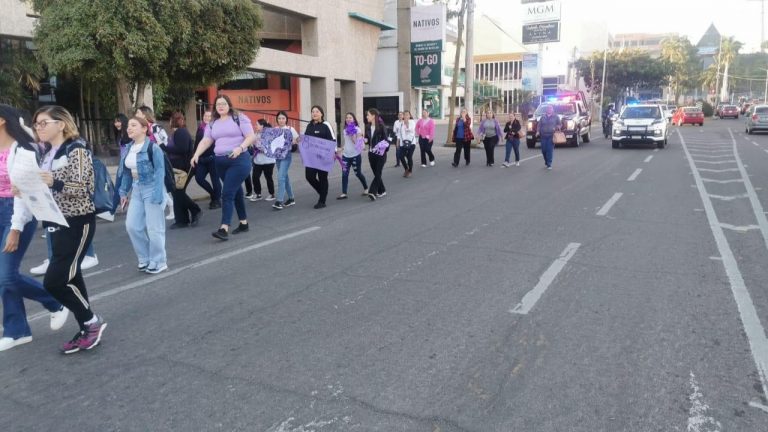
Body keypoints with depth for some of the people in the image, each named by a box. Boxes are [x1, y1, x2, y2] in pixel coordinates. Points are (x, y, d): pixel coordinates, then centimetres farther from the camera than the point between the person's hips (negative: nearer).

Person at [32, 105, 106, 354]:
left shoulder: (76, 149, -11)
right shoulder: (47, 154, 14)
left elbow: (84, 187, -19)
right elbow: (46, 189, 21)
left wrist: (54, 182, -34)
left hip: (77, 222, -8)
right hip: (57, 223, 9)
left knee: (54, 281, -10)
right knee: (68, 279, 9)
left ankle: (92, 322, 7)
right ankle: (88, 328, 20)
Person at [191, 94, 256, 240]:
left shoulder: (239, 118, -3)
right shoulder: (213, 124, 13)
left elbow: (251, 137, -10)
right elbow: (205, 141, 8)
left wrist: (240, 148, -26)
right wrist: (196, 155, -8)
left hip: (239, 160, -6)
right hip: (221, 162, 6)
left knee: (227, 194, -13)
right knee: (236, 192, 15)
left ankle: (224, 228, -14)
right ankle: (244, 223, 27)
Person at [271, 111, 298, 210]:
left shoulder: (290, 129, -3)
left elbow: (298, 140, 1)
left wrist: (291, 143, -17)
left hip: (286, 155, -5)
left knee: (281, 177, -15)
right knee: (284, 177, 13)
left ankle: (279, 201, -14)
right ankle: (291, 199, 25)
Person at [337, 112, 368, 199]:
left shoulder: (357, 129, -7)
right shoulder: (345, 130, 11)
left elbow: (357, 142, -14)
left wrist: (352, 134, -20)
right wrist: (342, 150, 18)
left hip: (355, 155, -5)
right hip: (346, 155, 5)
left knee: (358, 173, 5)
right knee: (344, 174, -4)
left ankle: (366, 188, 28)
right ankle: (344, 193, -5)